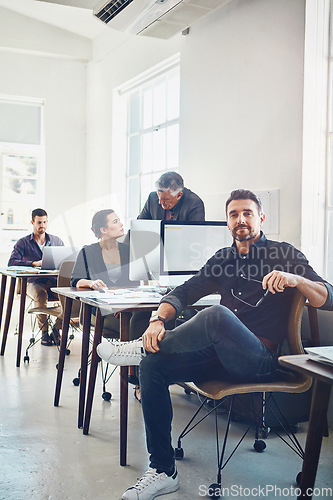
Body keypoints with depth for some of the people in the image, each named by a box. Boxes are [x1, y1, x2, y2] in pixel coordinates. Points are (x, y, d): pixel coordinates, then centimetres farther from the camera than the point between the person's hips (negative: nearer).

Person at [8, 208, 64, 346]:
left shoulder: (56, 241, 17)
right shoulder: (23, 243, 8)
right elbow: (12, 262, -6)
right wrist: (34, 263, -18)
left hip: (55, 282, 2)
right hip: (34, 282, -2)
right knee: (40, 293, -39)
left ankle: (57, 327, -9)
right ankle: (44, 331, -21)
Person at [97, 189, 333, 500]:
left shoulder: (284, 255, 5)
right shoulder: (222, 259, 19)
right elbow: (184, 293, 16)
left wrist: (295, 279, -27)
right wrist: (158, 319, -5)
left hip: (259, 358, -6)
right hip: (221, 356, 6)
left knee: (218, 315, -36)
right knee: (153, 365, -17)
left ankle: (141, 348, -11)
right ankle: (163, 471, -8)